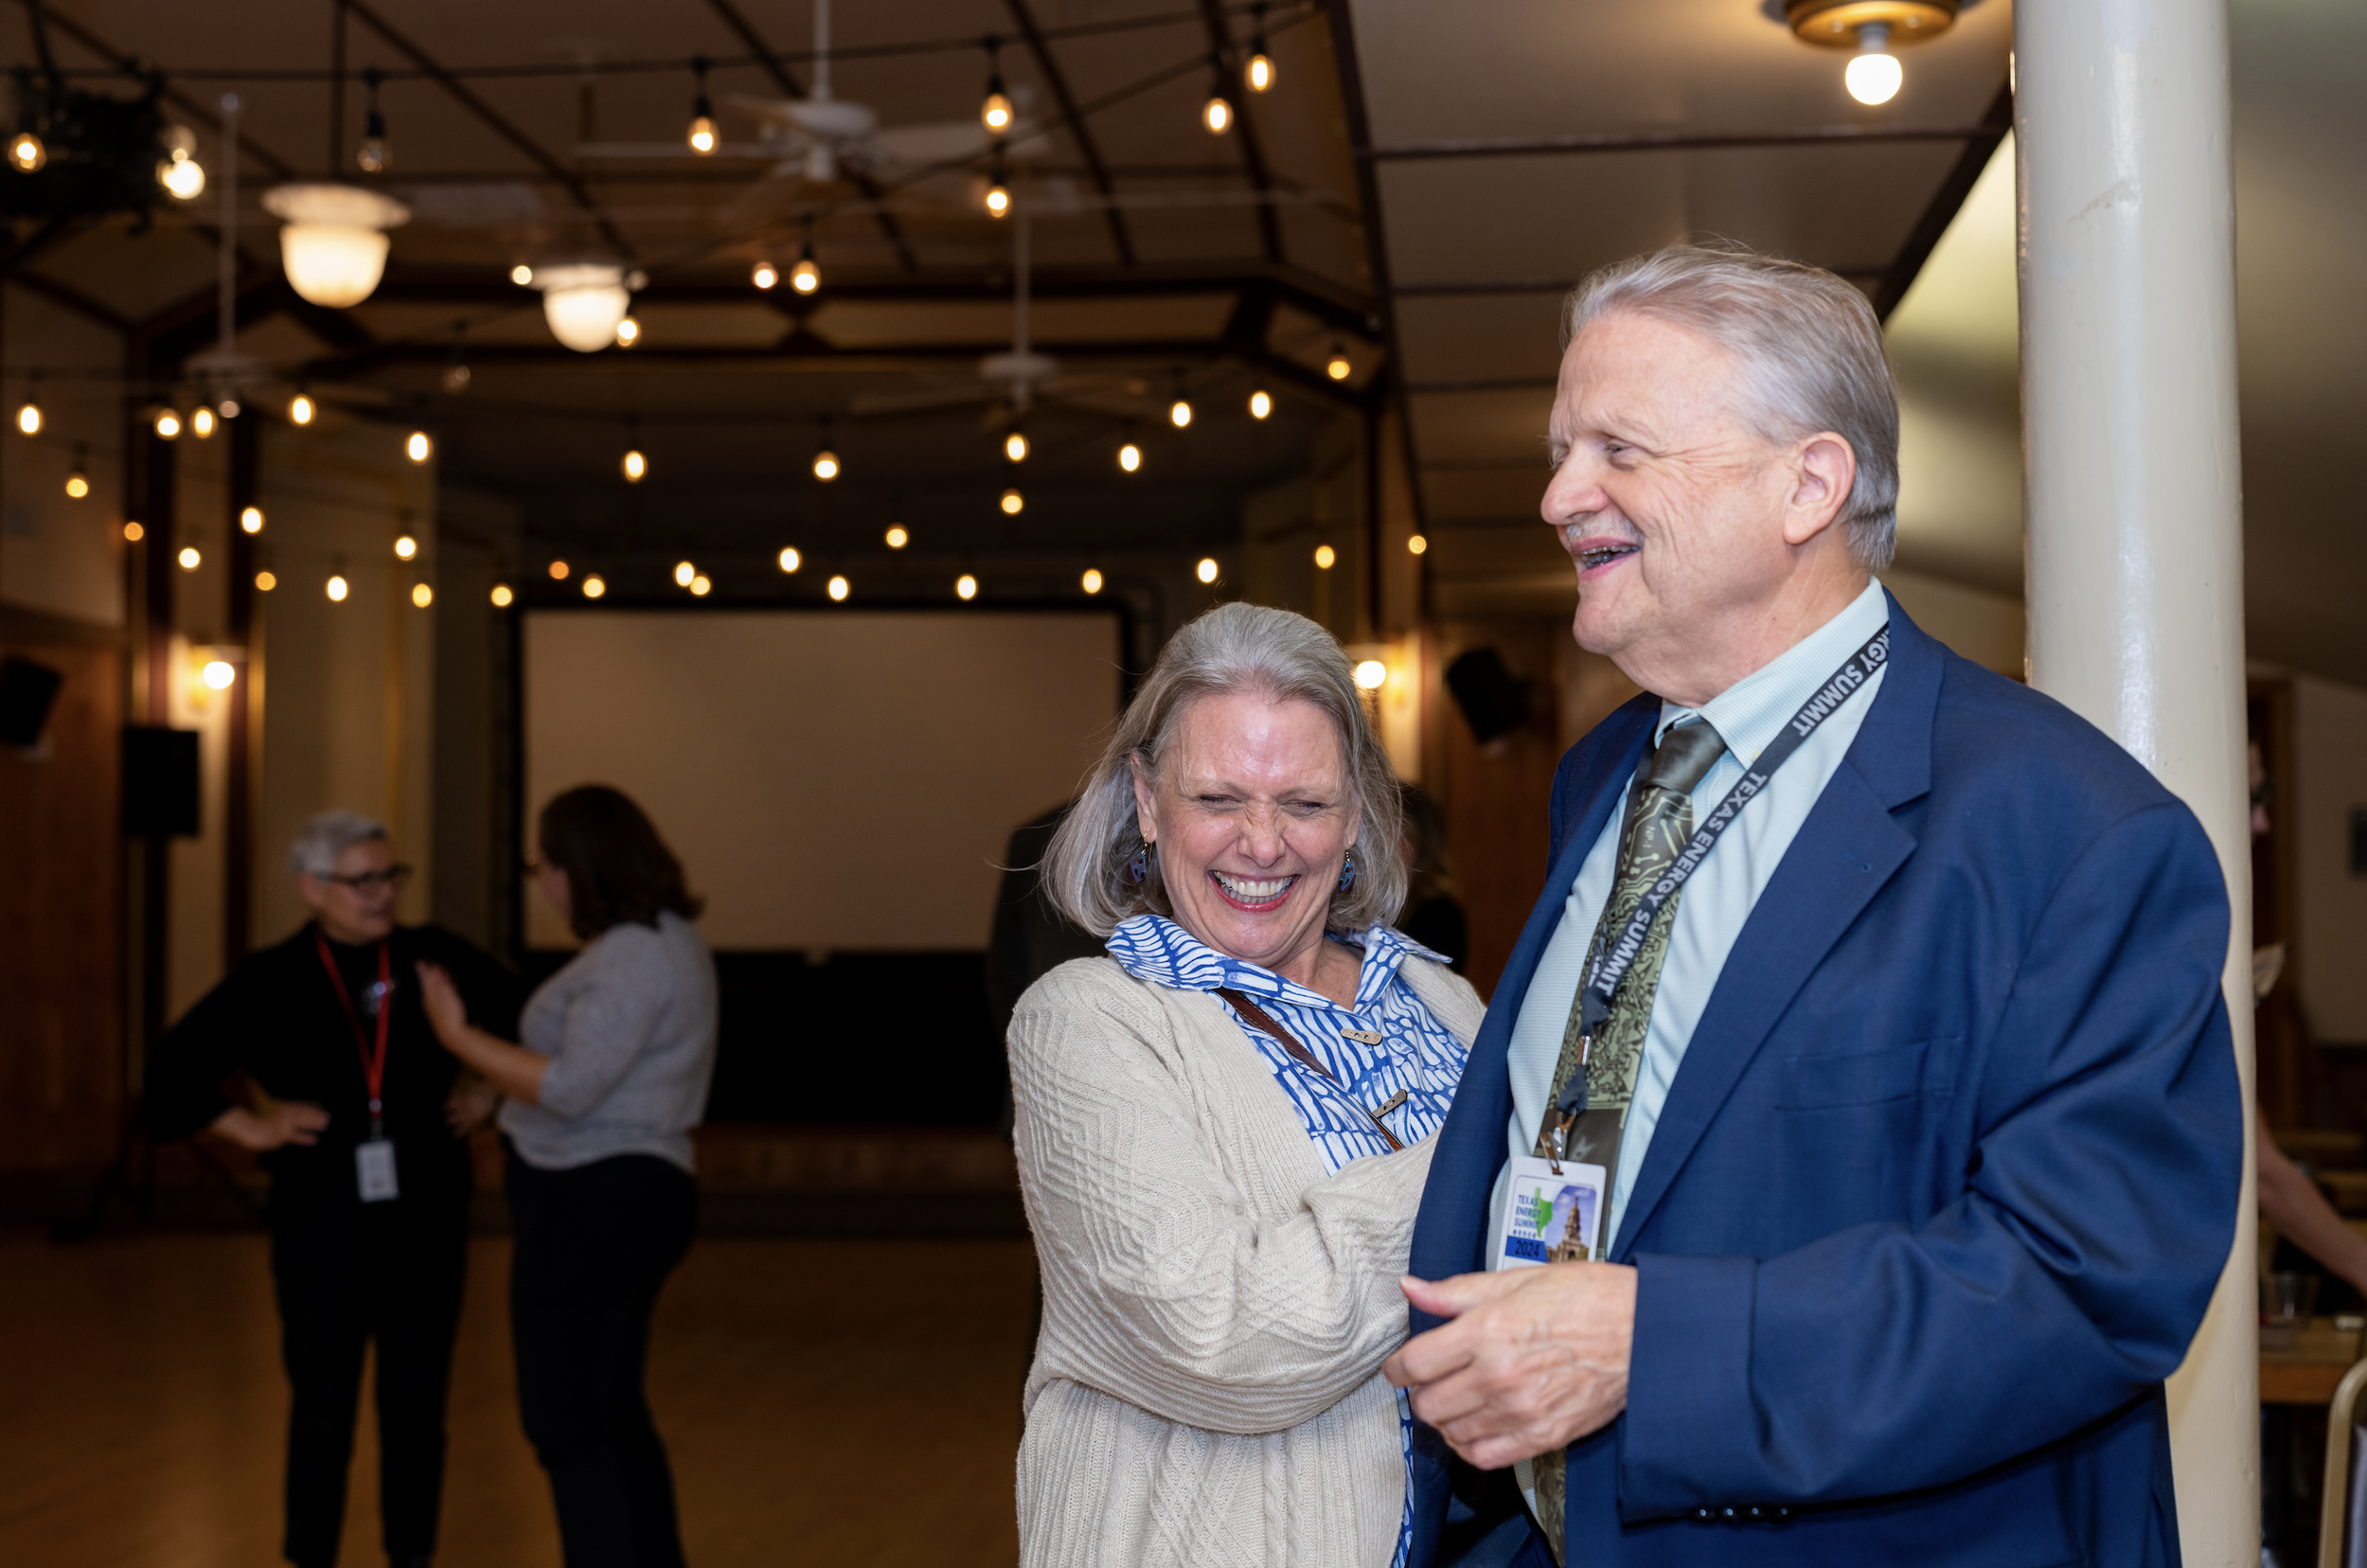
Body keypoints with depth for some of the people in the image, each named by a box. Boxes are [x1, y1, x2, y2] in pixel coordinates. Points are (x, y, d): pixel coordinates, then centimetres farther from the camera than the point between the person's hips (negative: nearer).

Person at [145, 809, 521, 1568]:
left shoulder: (434, 957, 0)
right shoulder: (272, 981, -3)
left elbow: (526, 1020, 14)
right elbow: (175, 1069, 5)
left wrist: (486, 1087, 6)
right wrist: (251, 1126, -2)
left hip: (424, 1219, 1)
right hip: (321, 1217, -1)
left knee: (416, 1404, 9)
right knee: (322, 1407, 5)